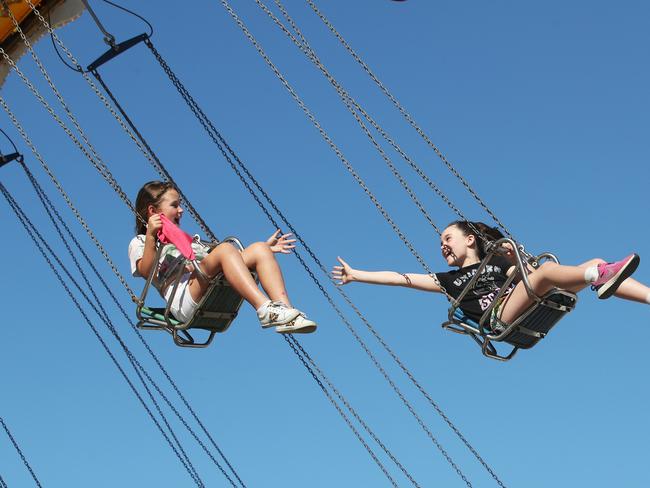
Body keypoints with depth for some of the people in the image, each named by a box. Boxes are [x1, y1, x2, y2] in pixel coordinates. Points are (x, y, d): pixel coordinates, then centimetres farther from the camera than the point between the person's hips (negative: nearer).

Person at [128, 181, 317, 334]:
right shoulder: (139, 243, 21)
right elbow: (147, 272, -2)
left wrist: (265, 250, 30)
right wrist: (151, 236, -14)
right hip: (185, 296, -7)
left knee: (259, 249, -12)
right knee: (225, 249, -29)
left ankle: (283, 308, -32)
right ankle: (266, 310, -44)